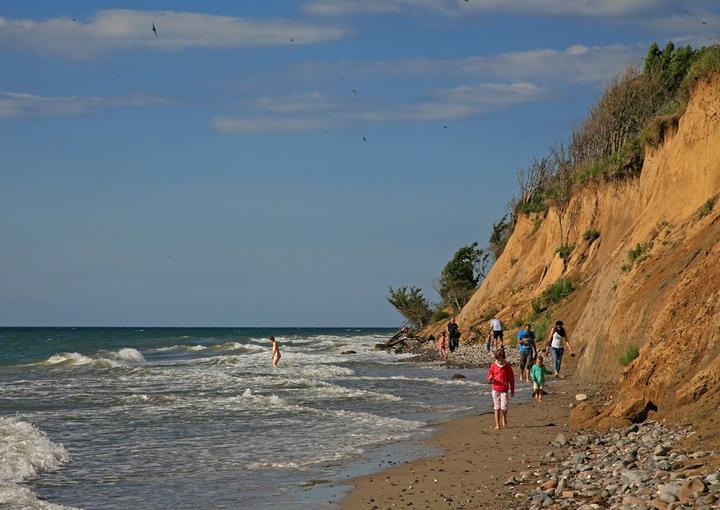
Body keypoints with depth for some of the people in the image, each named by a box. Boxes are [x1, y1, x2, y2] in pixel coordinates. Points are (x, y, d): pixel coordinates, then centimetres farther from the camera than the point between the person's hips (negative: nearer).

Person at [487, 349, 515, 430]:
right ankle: (497, 424, 6)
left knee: (504, 407, -11)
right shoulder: (493, 366, 1)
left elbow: (511, 378, 5)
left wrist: (512, 390, 5)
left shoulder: (507, 366, -1)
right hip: (495, 389, 1)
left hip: (504, 390, -1)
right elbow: (489, 376, 8)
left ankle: (504, 420, 18)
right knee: (497, 407, 2)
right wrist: (490, 379, -18)